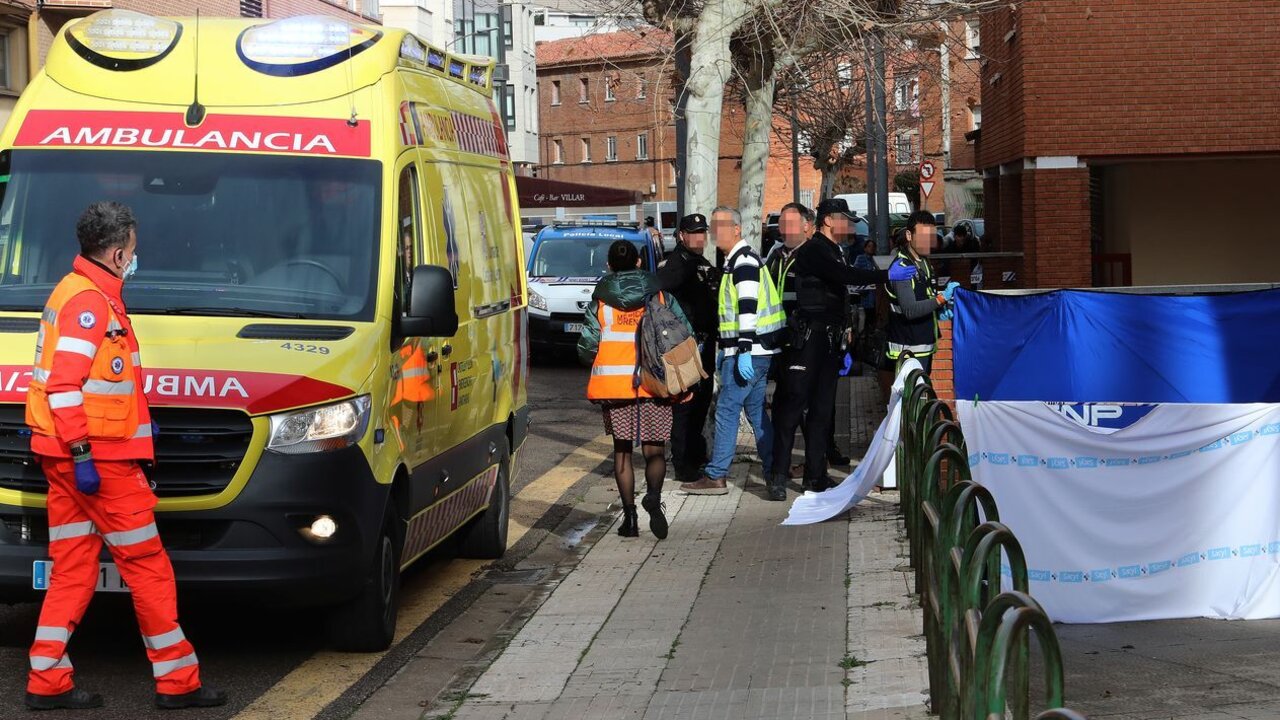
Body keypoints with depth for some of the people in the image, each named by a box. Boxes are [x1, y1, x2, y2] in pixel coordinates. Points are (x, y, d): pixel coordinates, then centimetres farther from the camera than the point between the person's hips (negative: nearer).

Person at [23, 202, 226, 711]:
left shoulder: (79, 292, 18)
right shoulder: (89, 301, -15)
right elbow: (63, 384, -21)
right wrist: (82, 451, -23)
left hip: (70, 457, 10)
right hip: (97, 457, -10)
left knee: (73, 569, 11)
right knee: (147, 563, -3)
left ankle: (48, 682, 11)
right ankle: (177, 679, 3)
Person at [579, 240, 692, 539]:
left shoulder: (600, 301, 2)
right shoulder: (661, 297, 4)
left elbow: (586, 346, -4)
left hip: (614, 384, 0)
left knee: (622, 450, 13)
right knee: (654, 450, 5)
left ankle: (629, 515, 10)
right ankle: (653, 496, -23)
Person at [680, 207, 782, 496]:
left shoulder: (744, 260, -14)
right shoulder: (734, 261, 19)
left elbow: (748, 308, -22)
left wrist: (744, 351, -27)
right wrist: (725, 351, 27)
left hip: (749, 352, -10)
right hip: (749, 351, 10)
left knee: (727, 409, -7)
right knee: (755, 409, 13)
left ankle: (716, 476, -5)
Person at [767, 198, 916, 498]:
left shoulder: (832, 251, 20)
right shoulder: (813, 250, -9)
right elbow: (843, 276, -25)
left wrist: (843, 347, 20)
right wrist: (887, 275, -30)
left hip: (830, 339, 9)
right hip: (809, 336, -9)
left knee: (823, 408, 8)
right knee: (795, 403, -10)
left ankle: (815, 476, 12)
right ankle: (778, 476, -9)